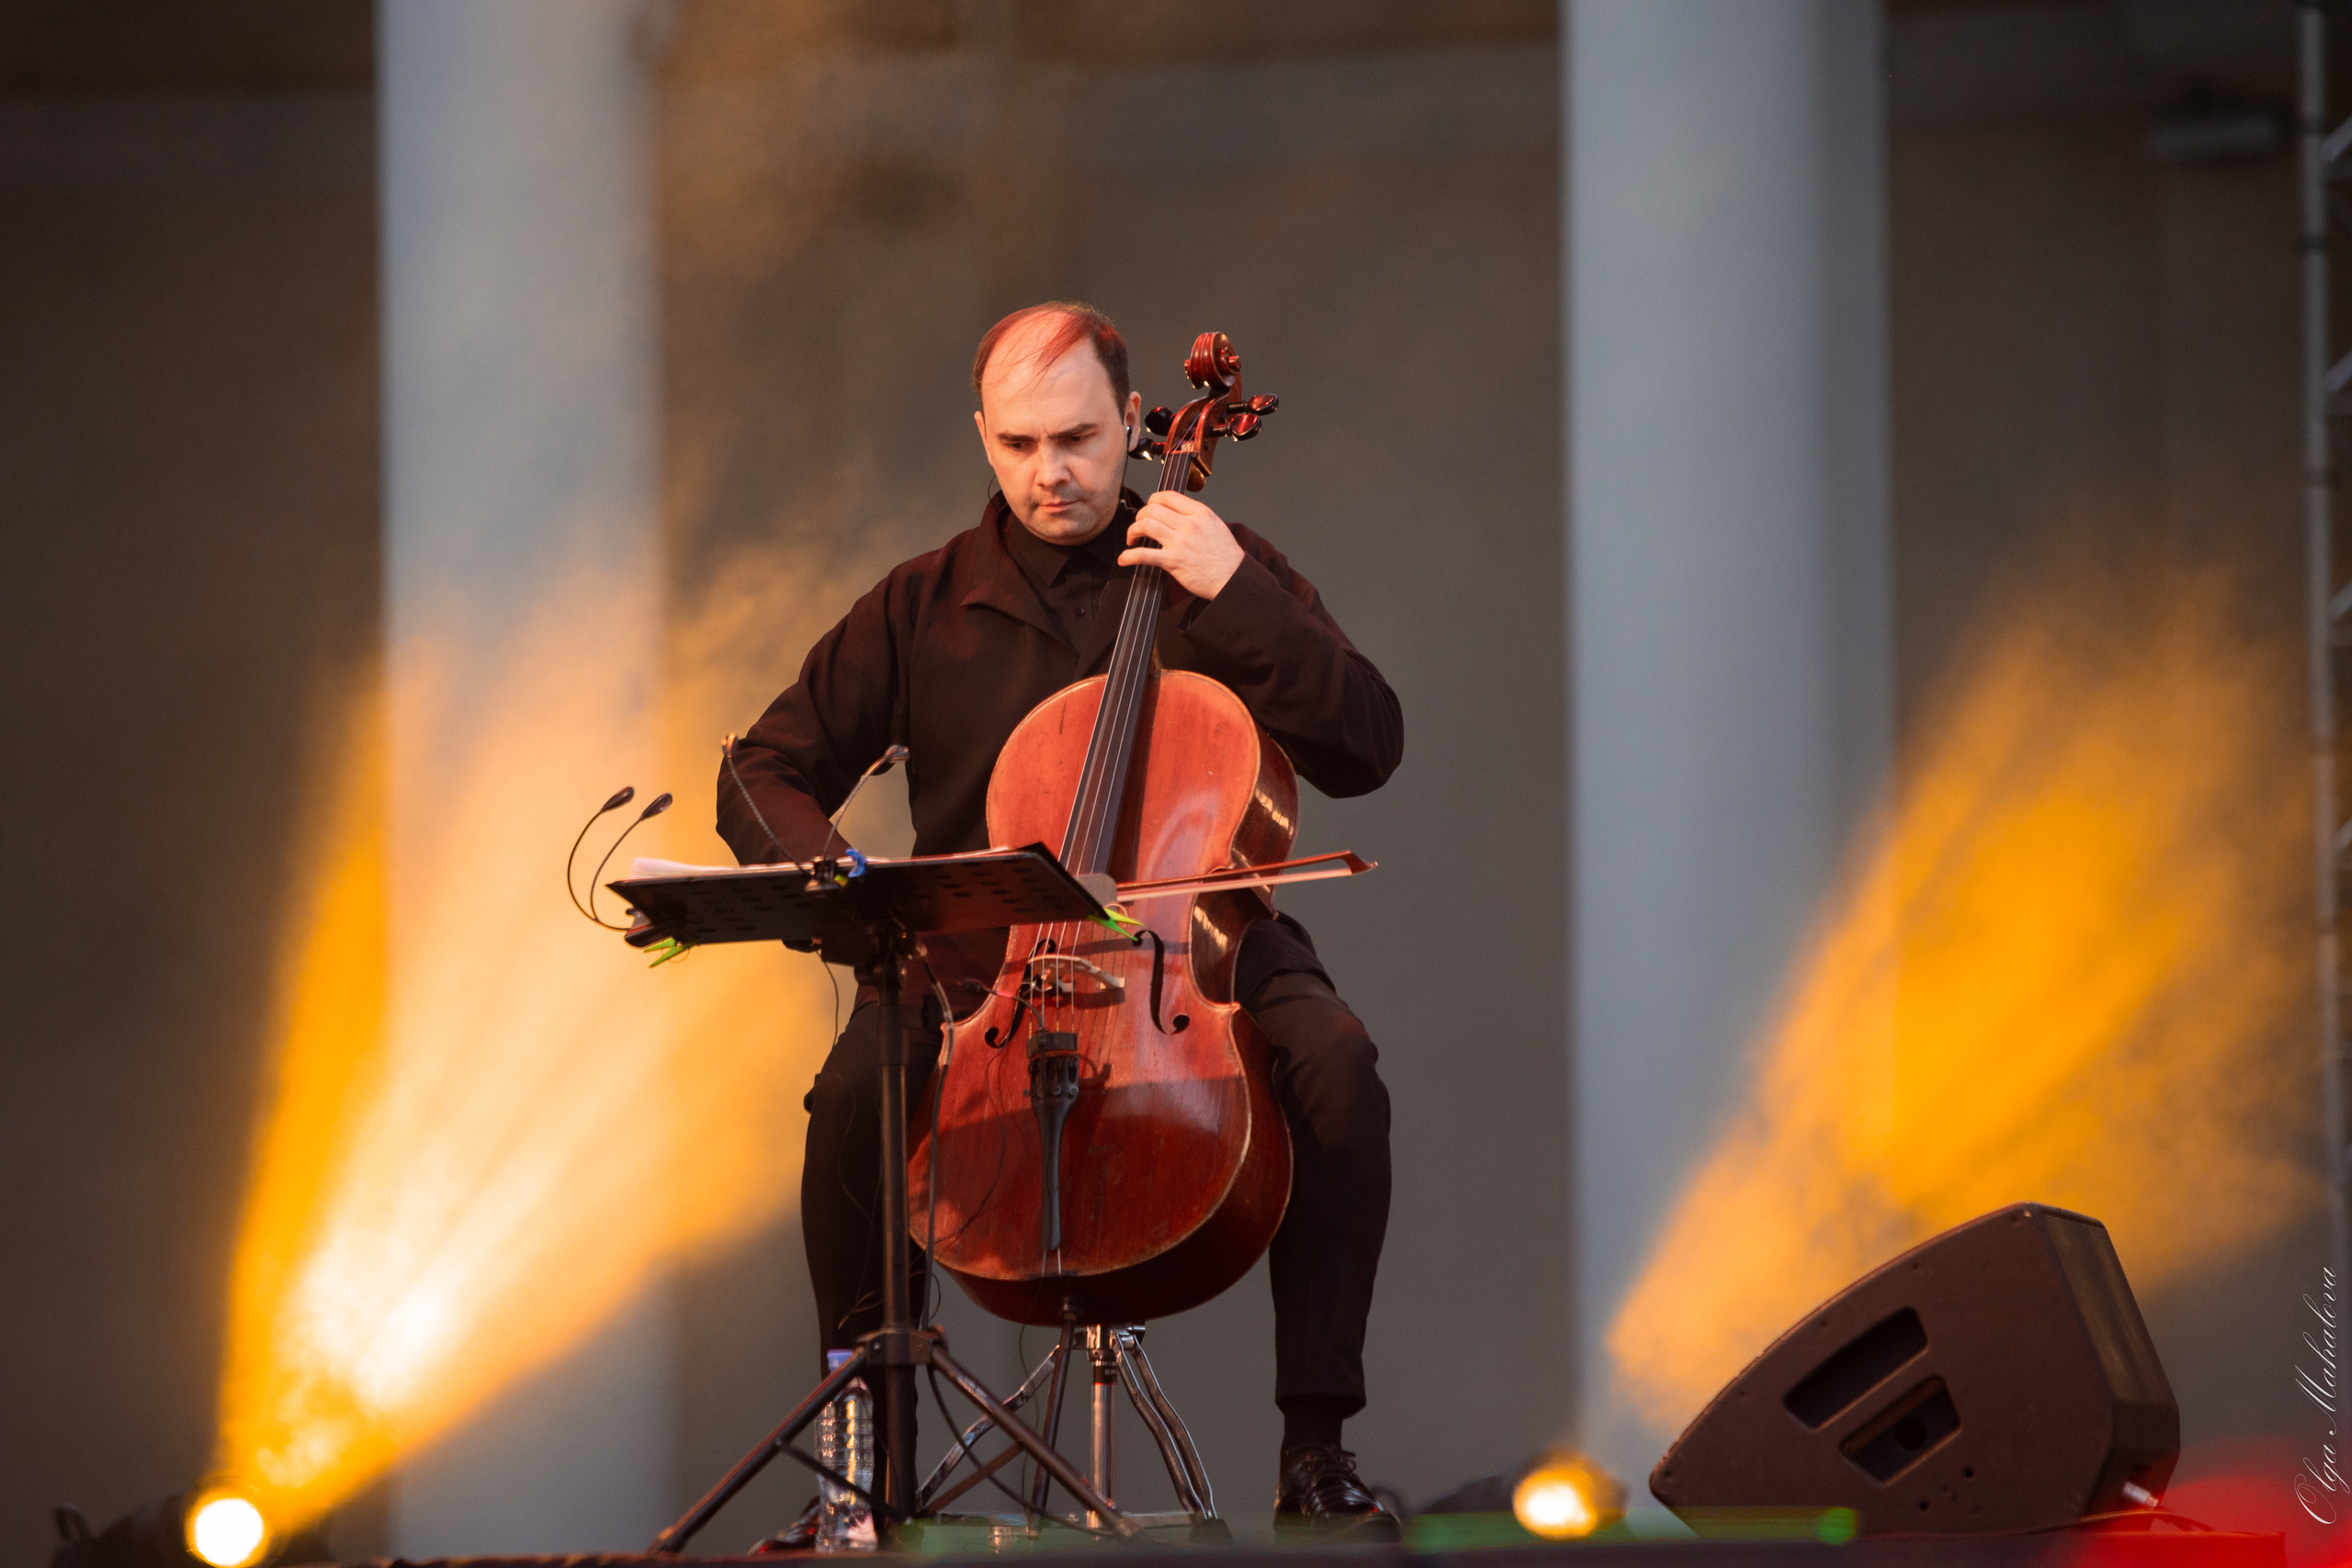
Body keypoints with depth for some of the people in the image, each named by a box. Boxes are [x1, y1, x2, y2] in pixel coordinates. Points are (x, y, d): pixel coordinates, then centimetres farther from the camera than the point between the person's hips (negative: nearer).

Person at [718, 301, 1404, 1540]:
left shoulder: (1224, 575, 7)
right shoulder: (926, 609, 9)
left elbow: (1364, 749, -4)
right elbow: (763, 776, 8)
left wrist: (1233, 597, -14)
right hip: (987, 963, 1)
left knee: (1333, 1064, -33)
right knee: (859, 1088, -32)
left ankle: (1315, 1447, -25)